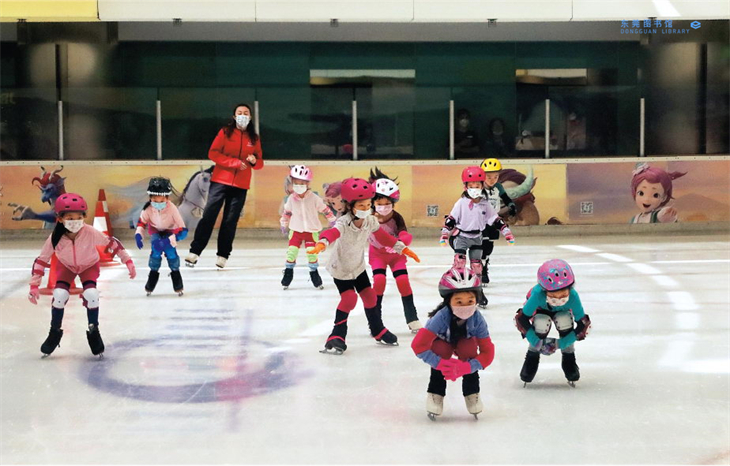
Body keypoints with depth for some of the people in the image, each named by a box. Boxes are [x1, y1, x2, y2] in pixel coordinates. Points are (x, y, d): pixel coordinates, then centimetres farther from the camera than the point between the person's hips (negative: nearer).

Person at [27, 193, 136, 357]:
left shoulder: (91, 233, -36)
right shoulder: (55, 238, -31)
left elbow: (112, 243, -22)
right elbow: (41, 260, -20)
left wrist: (128, 262, -18)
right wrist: (34, 286, -19)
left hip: (89, 265, -1)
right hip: (66, 265, 1)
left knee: (91, 295, -20)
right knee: (59, 295, -17)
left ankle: (93, 332, 4)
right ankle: (55, 332, 8)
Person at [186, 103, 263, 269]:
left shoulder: (254, 138, 10)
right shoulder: (225, 132, 2)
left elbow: (260, 163, 14)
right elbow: (213, 153, -6)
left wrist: (254, 161, -10)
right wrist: (235, 162, -14)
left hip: (241, 186, 2)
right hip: (220, 181, -2)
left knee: (230, 221, 1)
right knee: (208, 216, -8)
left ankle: (222, 256, 7)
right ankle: (194, 252, -4)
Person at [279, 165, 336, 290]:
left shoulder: (314, 198, -13)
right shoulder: (291, 199, -6)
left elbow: (325, 210, -4)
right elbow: (286, 212, 10)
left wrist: (333, 222, 2)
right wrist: (284, 225, 19)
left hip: (311, 231, -2)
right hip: (295, 230, 2)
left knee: (312, 253, -2)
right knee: (291, 252, -4)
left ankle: (314, 273, 17)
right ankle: (288, 273, 13)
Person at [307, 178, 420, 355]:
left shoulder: (370, 221, -16)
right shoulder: (344, 223, -34)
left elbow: (384, 237, 1)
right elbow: (332, 233, -55)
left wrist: (403, 248, 3)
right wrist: (322, 244, -77)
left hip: (358, 266, 5)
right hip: (340, 268, -5)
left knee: (369, 295, 8)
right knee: (349, 298, -16)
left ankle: (378, 330, 30)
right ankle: (337, 336, -1)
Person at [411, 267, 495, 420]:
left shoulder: (477, 319, -33)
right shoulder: (441, 317, -40)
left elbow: (487, 352, -29)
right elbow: (418, 346, -40)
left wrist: (464, 368, -42)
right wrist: (441, 364, -43)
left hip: (465, 342, 1)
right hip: (442, 342, -1)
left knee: (468, 347, -31)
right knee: (441, 350, -34)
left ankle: (472, 394, -11)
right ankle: (435, 395, -13)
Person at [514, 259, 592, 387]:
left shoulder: (573, 296, -40)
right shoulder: (538, 294, -44)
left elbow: (583, 324, -28)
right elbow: (521, 319, -32)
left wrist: (560, 344, -30)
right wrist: (538, 343, -33)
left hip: (563, 311, 1)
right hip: (540, 309, -1)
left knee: (565, 320, -31)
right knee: (541, 323, -33)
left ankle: (569, 361, -9)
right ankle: (532, 358, -8)